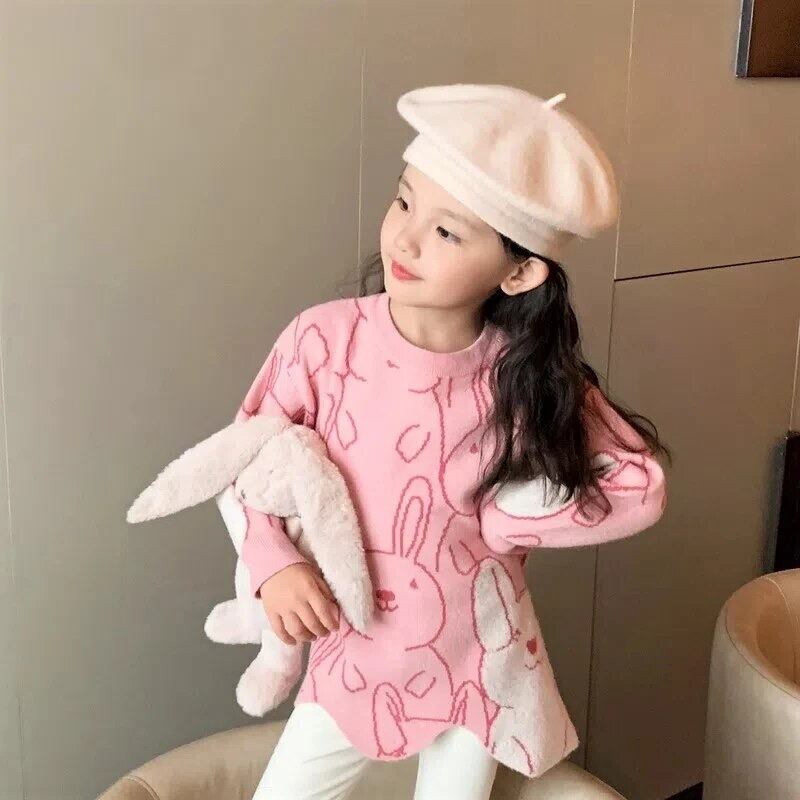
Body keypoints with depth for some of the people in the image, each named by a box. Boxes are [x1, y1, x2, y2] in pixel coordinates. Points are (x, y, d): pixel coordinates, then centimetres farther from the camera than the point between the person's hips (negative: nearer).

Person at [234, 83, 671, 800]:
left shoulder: (527, 374, -16)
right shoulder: (323, 338, -17)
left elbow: (638, 486, -12)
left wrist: (491, 521, -16)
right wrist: (272, 560, -21)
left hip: (480, 663, 0)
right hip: (355, 657, 0)